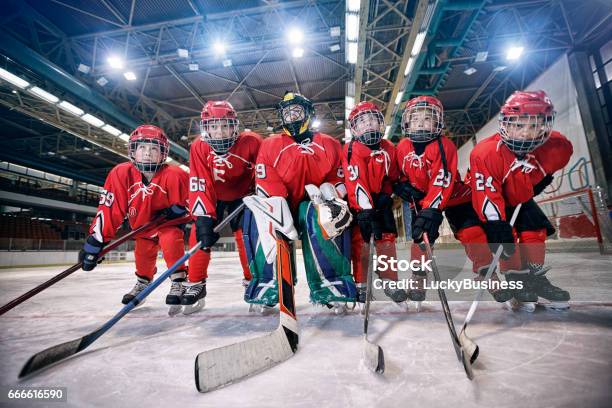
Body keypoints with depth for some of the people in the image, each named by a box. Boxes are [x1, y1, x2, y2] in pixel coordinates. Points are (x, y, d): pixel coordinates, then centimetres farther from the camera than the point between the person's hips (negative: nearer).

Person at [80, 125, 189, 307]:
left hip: (169, 222, -3)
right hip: (141, 225, 4)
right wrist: (96, 241, -24)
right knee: (143, 256, 9)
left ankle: (179, 283, -12)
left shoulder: (174, 175, -28)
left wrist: (173, 212, -30)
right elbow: (109, 209, -21)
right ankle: (142, 283, 40)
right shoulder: (121, 174, -21)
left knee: (170, 241, -28)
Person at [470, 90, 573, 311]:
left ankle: (536, 279, 21)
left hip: (522, 199, 6)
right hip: (495, 199, -5)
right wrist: (496, 224, -42)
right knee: (506, 237, -17)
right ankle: (517, 282, 2)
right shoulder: (486, 152, -36)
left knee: (536, 232, 1)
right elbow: (486, 193, -37)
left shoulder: (557, 147, -19)